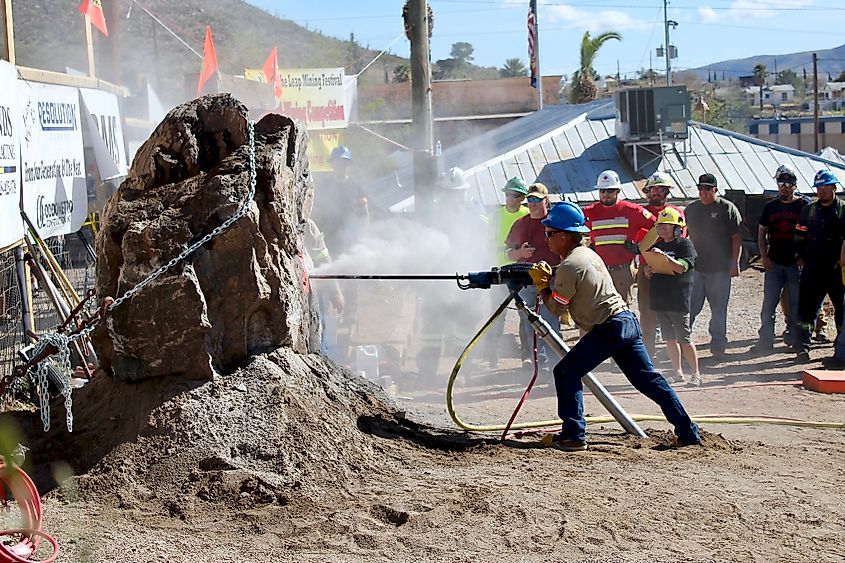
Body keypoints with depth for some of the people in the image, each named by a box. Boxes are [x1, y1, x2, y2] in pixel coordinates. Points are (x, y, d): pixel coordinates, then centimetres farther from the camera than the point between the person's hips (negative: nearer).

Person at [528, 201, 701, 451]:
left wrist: (541, 284, 5)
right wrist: (550, 278, 16)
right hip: (628, 321, 9)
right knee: (649, 379, 12)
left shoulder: (569, 266, -13)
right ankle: (688, 432, 14)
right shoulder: (587, 253, 16)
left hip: (609, 328, -9)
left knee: (566, 372, -2)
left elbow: (556, 307, -8)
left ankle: (574, 435, -4)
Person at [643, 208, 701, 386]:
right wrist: (648, 271, 0)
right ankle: (677, 372, 17)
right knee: (669, 338, 9)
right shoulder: (657, 245, 16)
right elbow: (650, 270, 23)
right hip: (660, 299, 6)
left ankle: (696, 373, 2)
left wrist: (664, 255, -30)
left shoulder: (685, 245, -4)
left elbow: (681, 267, -19)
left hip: (678, 299, -6)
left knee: (684, 338, -6)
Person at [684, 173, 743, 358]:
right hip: (695, 268, 3)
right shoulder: (690, 209, 12)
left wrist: (734, 263, -8)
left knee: (718, 310, 4)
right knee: (689, 308, 1)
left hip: (720, 269, -3)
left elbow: (737, 238, -2)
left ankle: (718, 345, 12)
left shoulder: (727, 208, -1)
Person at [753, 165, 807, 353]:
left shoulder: (804, 206, 0)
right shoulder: (770, 207, 9)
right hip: (774, 263, 2)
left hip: (796, 264, -2)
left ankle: (794, 338, 16)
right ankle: (765, 340, 4)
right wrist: (764, 256, 3)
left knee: (796, 306, 4)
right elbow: (761, 233, 15)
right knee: (768, 304, 0)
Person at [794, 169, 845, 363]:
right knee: (806, 308, -3)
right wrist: (802, 256, 6)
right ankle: (803, 347, 0)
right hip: (813, 268, 2)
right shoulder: (808, 210, 11)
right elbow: (800, 236, 15)